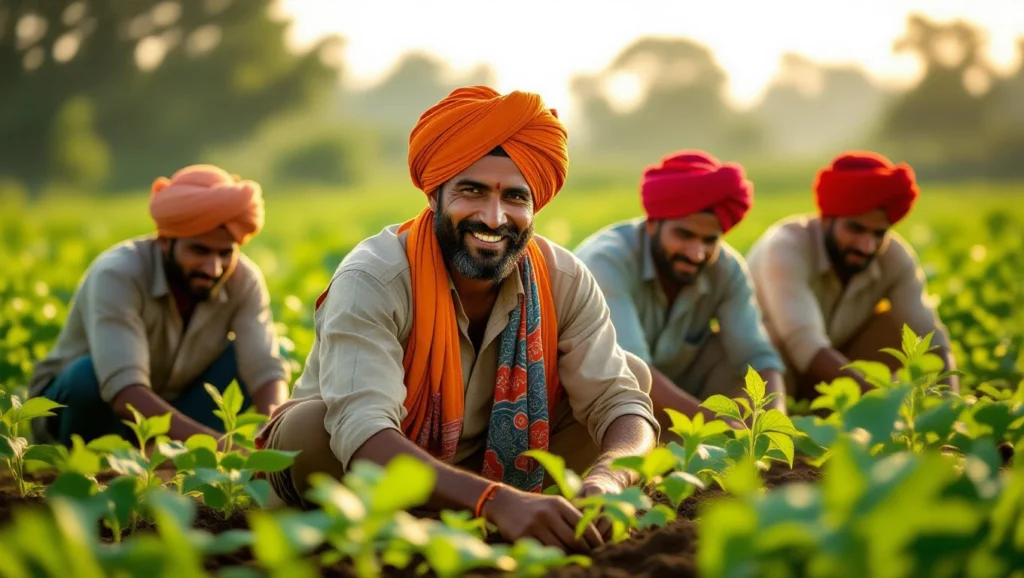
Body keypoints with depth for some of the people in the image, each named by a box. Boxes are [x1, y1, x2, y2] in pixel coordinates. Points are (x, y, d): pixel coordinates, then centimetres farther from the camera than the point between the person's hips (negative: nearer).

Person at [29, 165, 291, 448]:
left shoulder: (244, 280, -17)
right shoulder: (117, 275, -31)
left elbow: (267, 368, -25)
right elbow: (125, 392, -43)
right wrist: (217, 444, -54)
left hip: (172, 406, 4)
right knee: (90, 374, -37)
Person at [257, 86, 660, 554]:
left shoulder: (562, 280, -15)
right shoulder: (372, 281, -29)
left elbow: (620, 401, -19)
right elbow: (363, 435, -42)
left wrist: (605, 482, -45)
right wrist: (497, 501, -57)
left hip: (492, 464, 4)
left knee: (631, 373, -9)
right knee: (309, 428, -38)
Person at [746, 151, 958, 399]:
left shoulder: (896, 258, -16)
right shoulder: (786, 248, -31)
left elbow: (932, 339, -20)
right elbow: (806, 347, -41)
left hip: (825, 387, 4)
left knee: (904, 326, -16)